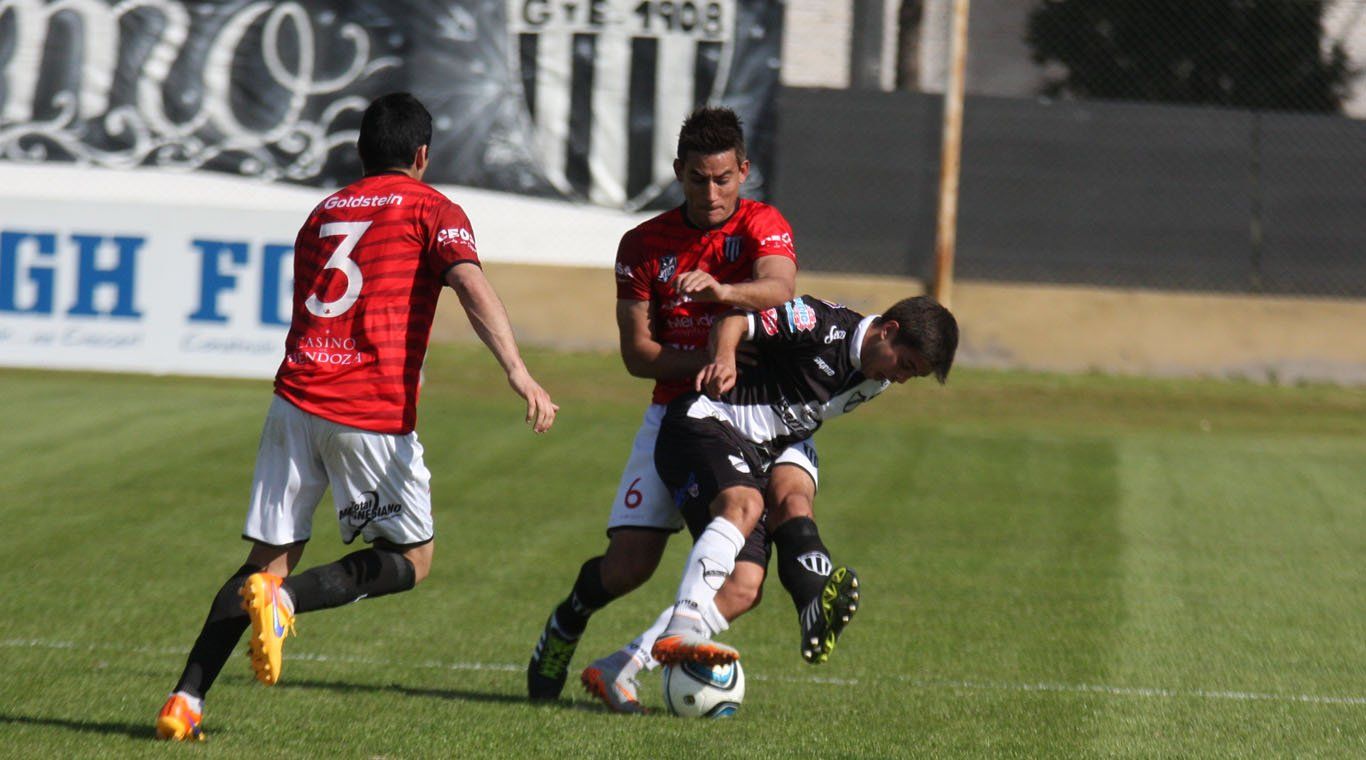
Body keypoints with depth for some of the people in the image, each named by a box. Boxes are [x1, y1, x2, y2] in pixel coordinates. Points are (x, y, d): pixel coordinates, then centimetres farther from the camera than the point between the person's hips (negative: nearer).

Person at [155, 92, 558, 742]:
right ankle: (285, 597, -16)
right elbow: (471, 285, -14)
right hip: (373, 414, -5)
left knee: (270, 558, 9)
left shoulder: (323, 213, 20)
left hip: (295, 397, 5)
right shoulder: (429, 208, 4)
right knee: (411, 560, 10)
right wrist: (518, 373, -24)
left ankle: (185, 702, -5)